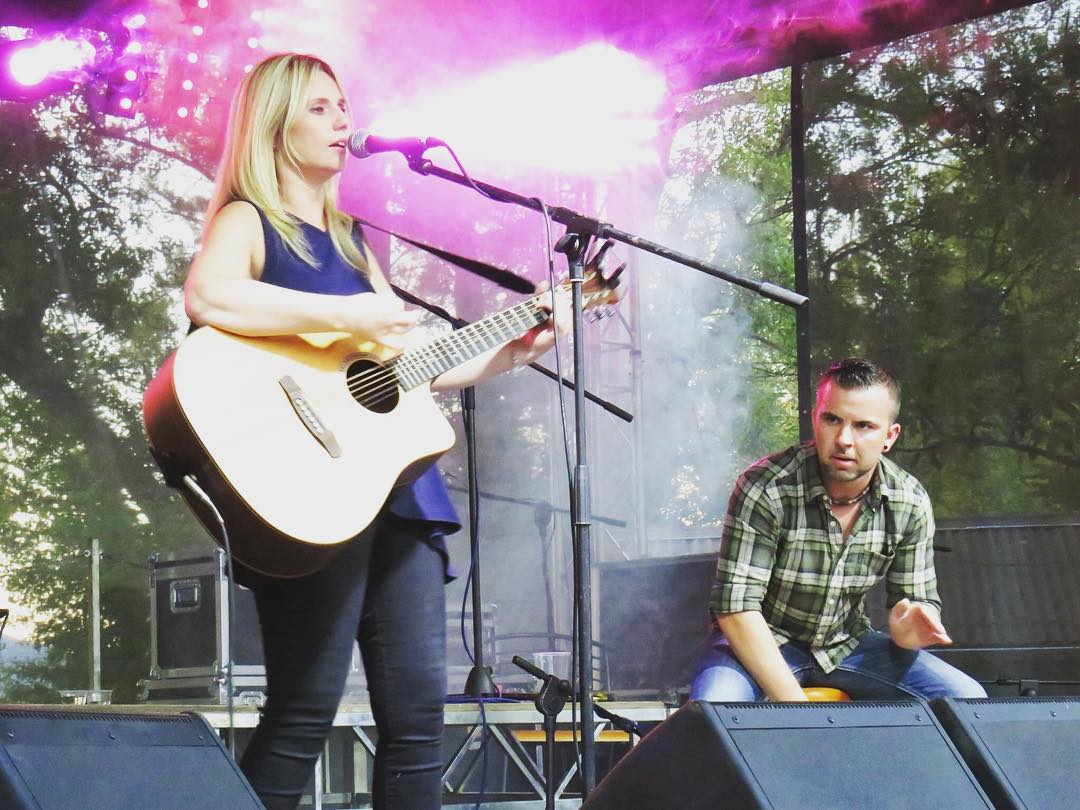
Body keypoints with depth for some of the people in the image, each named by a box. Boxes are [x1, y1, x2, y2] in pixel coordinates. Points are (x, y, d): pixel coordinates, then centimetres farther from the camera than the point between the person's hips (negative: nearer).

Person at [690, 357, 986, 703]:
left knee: (968, 699, -11)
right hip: (760, 645, -4)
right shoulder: (765, 489, -24)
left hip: (848, 644, 5)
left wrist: (907, 630, -28)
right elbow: (737, 608, -26)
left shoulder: (911, 502, -9)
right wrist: (796, 705, -32)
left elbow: (919, 600, -1)